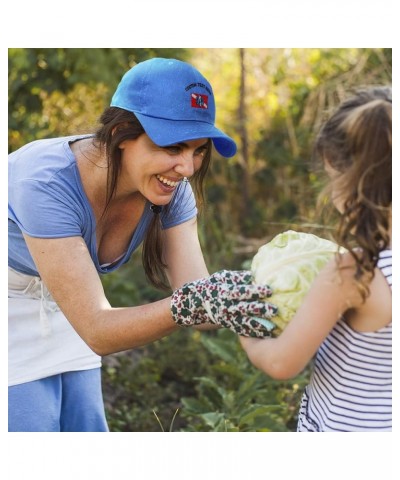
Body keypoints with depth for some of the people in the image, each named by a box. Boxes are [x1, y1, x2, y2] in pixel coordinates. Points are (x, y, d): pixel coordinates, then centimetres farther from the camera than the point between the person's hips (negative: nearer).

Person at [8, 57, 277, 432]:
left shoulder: (171, 190, -17)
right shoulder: (47, 185, -36)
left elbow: (196, 296, -21)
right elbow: (98, 331, -38)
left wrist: (247, 300, -41)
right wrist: (188, 305, -52)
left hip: (63, 316, 6)